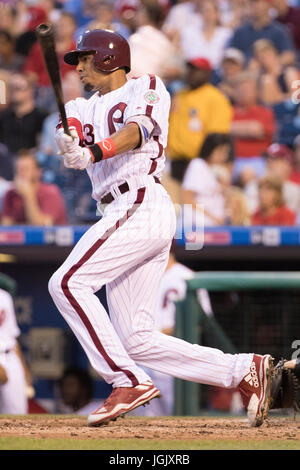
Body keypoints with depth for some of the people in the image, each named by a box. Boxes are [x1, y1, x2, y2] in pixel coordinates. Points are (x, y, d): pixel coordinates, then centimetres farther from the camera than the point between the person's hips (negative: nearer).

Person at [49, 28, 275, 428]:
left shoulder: (147, 88, 7)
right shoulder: (88, 106, 27)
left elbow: (136, 130, -14)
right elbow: (73, 126, 4)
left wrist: (93, 152, -33)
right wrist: (69, 139, -22)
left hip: (143, 206, -8)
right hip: (123, 215, 8)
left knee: (68, 282, -21)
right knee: (137, 341, 0)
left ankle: (129, 381, -24)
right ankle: (244, 370, 1)